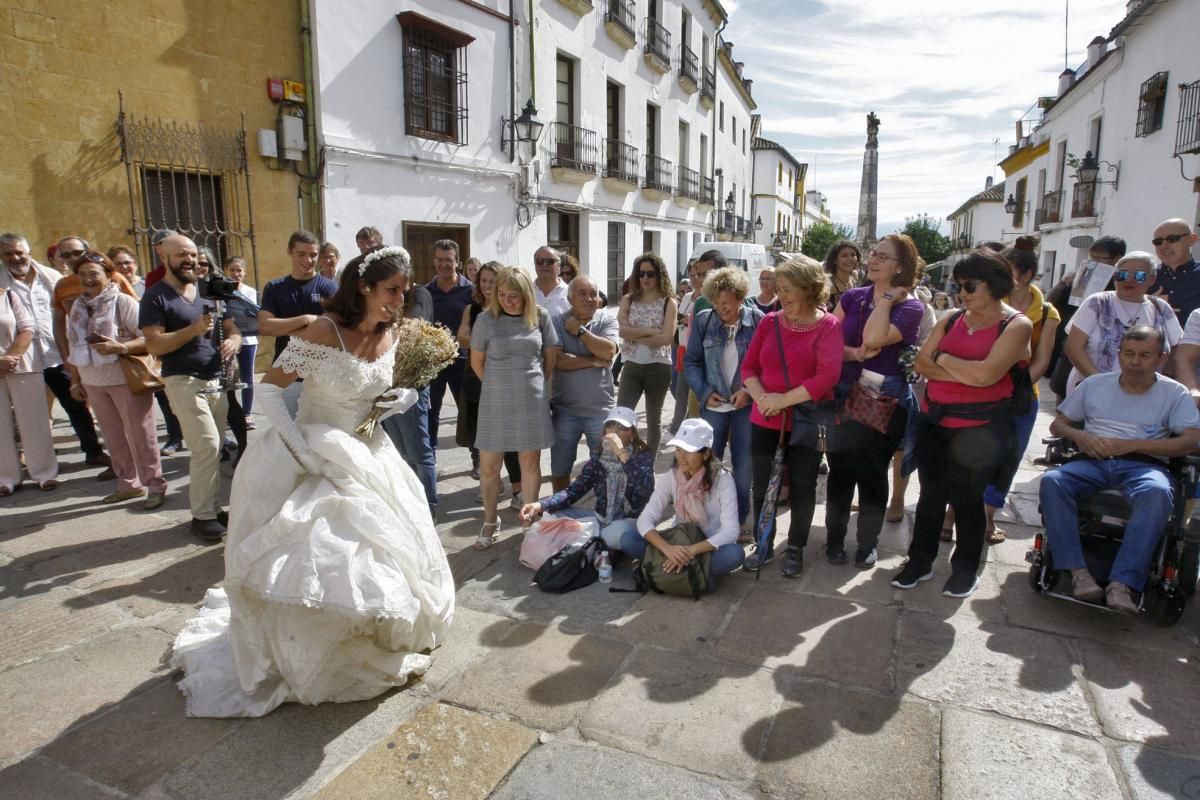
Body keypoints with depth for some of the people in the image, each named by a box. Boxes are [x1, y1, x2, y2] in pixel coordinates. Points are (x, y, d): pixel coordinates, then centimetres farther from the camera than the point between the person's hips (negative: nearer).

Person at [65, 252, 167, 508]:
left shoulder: (123, 302, -9)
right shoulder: (78, 306, 11)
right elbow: (74, 347, 16)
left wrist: (120, 347, -28)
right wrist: (75, 382, 16)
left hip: (127, 380, -6)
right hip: (94, 383, 6)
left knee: (140, 435, -3)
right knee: (114, 437, 12)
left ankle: (155, 485, 6)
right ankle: (128, 484, 23)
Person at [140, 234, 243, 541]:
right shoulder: (155, 296, -4)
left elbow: (233, 329, 13)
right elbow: (153, 346, -13)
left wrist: (233, 341, -11)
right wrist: (194, 330, -23)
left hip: (217, 380, 6)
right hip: (184, 381, -5)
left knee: (211, 448, 9)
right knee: (207, 446, -12)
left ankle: (213, 508, 19)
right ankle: (202, 515, 1)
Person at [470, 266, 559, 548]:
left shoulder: (540, 316, -1)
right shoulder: (486, 319, -5)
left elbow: (551, 355, 10)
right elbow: (477, 362, 5)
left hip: (532, 401, 1)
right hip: (495, 402, 0)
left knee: (530, 463, 9)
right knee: (488, 466, 4)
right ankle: (490, 521, 25)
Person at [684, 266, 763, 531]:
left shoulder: (757, 320, -6)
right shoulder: (703, 321, -2)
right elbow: (691, 362, 3)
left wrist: (749, 390, -14)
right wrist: (705, 392, -8)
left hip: (747, 404, -1)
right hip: (713, 404, 1)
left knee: (744, 466, 8)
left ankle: (740, 520, 25)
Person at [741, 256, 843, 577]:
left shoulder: (828, 325, -8)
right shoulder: (769, 322, 4)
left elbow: (828, 376, -17)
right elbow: (748, 367, 4)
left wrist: (784, 399, -18)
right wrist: (762, 398, -13)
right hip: (766, 420, 3)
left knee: (802, 487, 8)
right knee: (761, 485, 9)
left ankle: (795, 550, 25)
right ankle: (764, 546, 27)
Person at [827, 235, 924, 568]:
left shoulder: (911, 307, -7)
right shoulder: (851, 298, 5)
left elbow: (873, 340, -25)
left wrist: (888, 297, -15)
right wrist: (855, 354, -19)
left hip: (884, 402, -3)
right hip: (843, 397, 3)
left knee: (872, 473, 7)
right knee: (840, 470, 9)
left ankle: (868, 542, 25)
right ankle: (834, 537, 24)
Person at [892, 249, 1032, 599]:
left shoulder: (1016, 325, -8)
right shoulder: (953, 320, 8)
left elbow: (986, 374, -21)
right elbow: (922, 363, -1)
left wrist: (942, 358, -7)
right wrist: (967, 373, -14)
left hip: (979, 428, -5)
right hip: (934, 421, 5)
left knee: (966, 497, 6)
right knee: (931, 493, 12)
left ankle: (966, 568, 25)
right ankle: (920, 560, 25)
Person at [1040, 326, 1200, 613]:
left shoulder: (1175, 393, 12)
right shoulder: (1095, 384, 17)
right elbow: (1058, 424, 19)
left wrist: (1129, 444, -11)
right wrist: (1079, 436, -5)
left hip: (1143, 465, -1)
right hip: (1093, 462, 2)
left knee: (1158, 493, -38)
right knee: (1051, 481, -31)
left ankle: (1122, 583, -38)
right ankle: (1078, 572, -33)